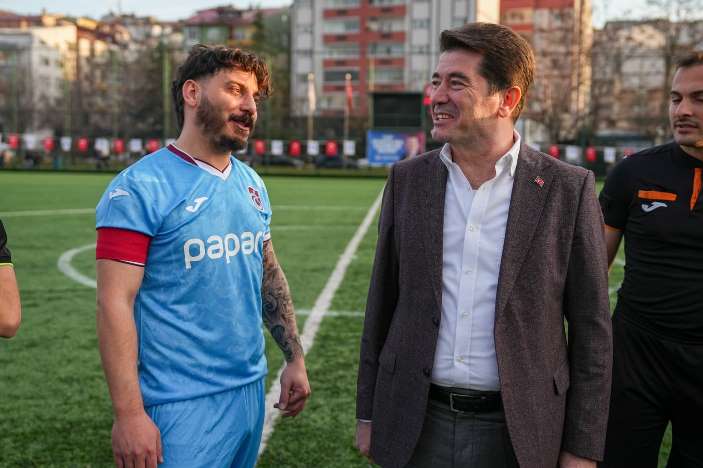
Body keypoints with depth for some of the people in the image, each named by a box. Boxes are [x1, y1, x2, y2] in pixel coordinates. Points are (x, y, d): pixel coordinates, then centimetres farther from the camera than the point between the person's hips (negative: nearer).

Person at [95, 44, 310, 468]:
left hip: (250, 391, 7)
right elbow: (115, 304, -17)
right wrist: (128, 414, -20)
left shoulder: (251, 184, 8)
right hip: (183, 406, -7)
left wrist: (295, 357, 14)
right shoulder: (142, 188, -14)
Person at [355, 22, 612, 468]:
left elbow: (591, 328, -4)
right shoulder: (408, 179, 0)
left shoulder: (569, 189, -8)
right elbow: (383, 303, 6)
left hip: (516, 431, -2)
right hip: (416, 425, 2)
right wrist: (369, 414, 8)